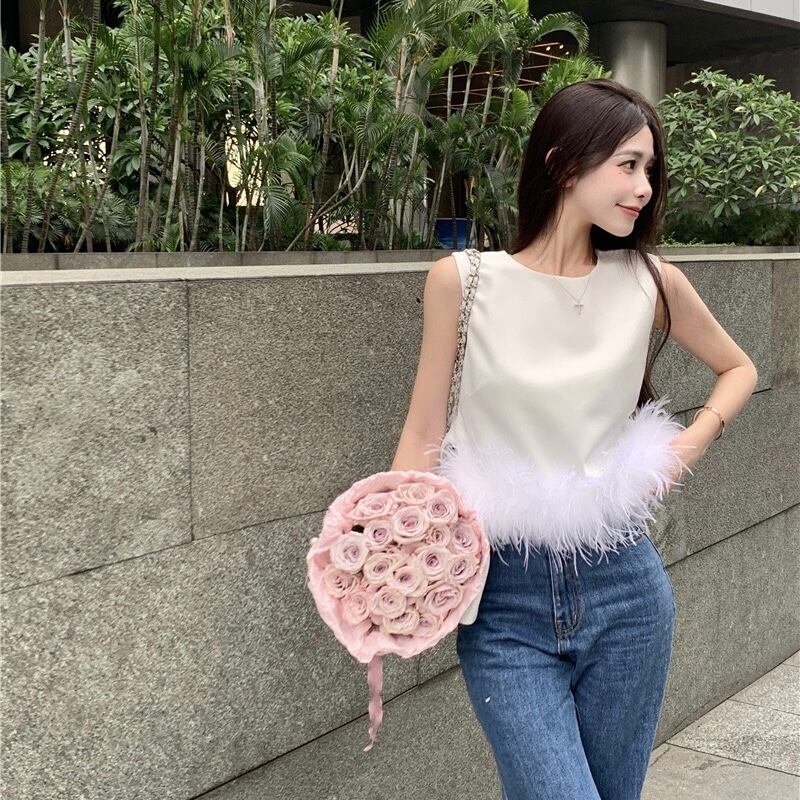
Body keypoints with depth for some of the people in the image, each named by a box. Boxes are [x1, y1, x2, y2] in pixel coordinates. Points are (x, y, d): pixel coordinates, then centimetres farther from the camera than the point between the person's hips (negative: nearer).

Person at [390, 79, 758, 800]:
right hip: (504, 601, -2)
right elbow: (424, 437, 0)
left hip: (624, 586, 3)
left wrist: (692, 444, 2)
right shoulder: (463, 280, -5)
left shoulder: (649, 281, 1)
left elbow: (738, 368, 19)